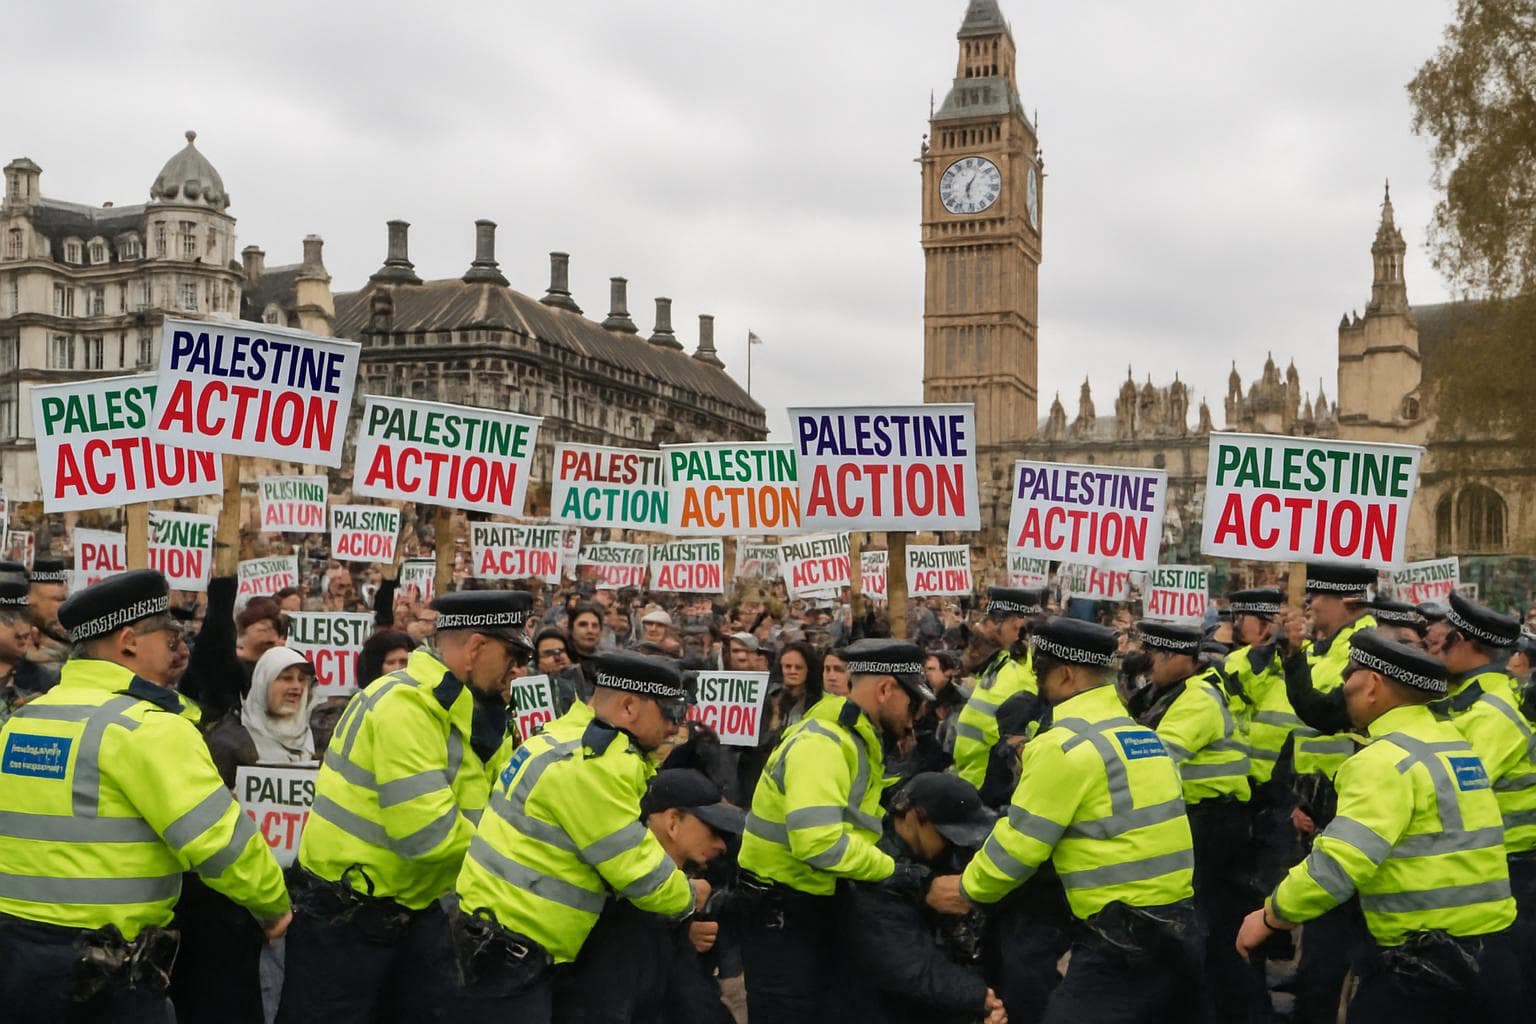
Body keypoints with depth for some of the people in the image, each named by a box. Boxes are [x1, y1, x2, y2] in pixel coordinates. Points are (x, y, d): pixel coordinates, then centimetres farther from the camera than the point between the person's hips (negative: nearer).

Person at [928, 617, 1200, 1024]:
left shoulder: (1064, 744, -12)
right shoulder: (1143, 734, 12)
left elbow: (1019, 843, -7)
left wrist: (967, 890, 8)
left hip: (1123, 937, -8)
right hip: (1181, 926, 9)